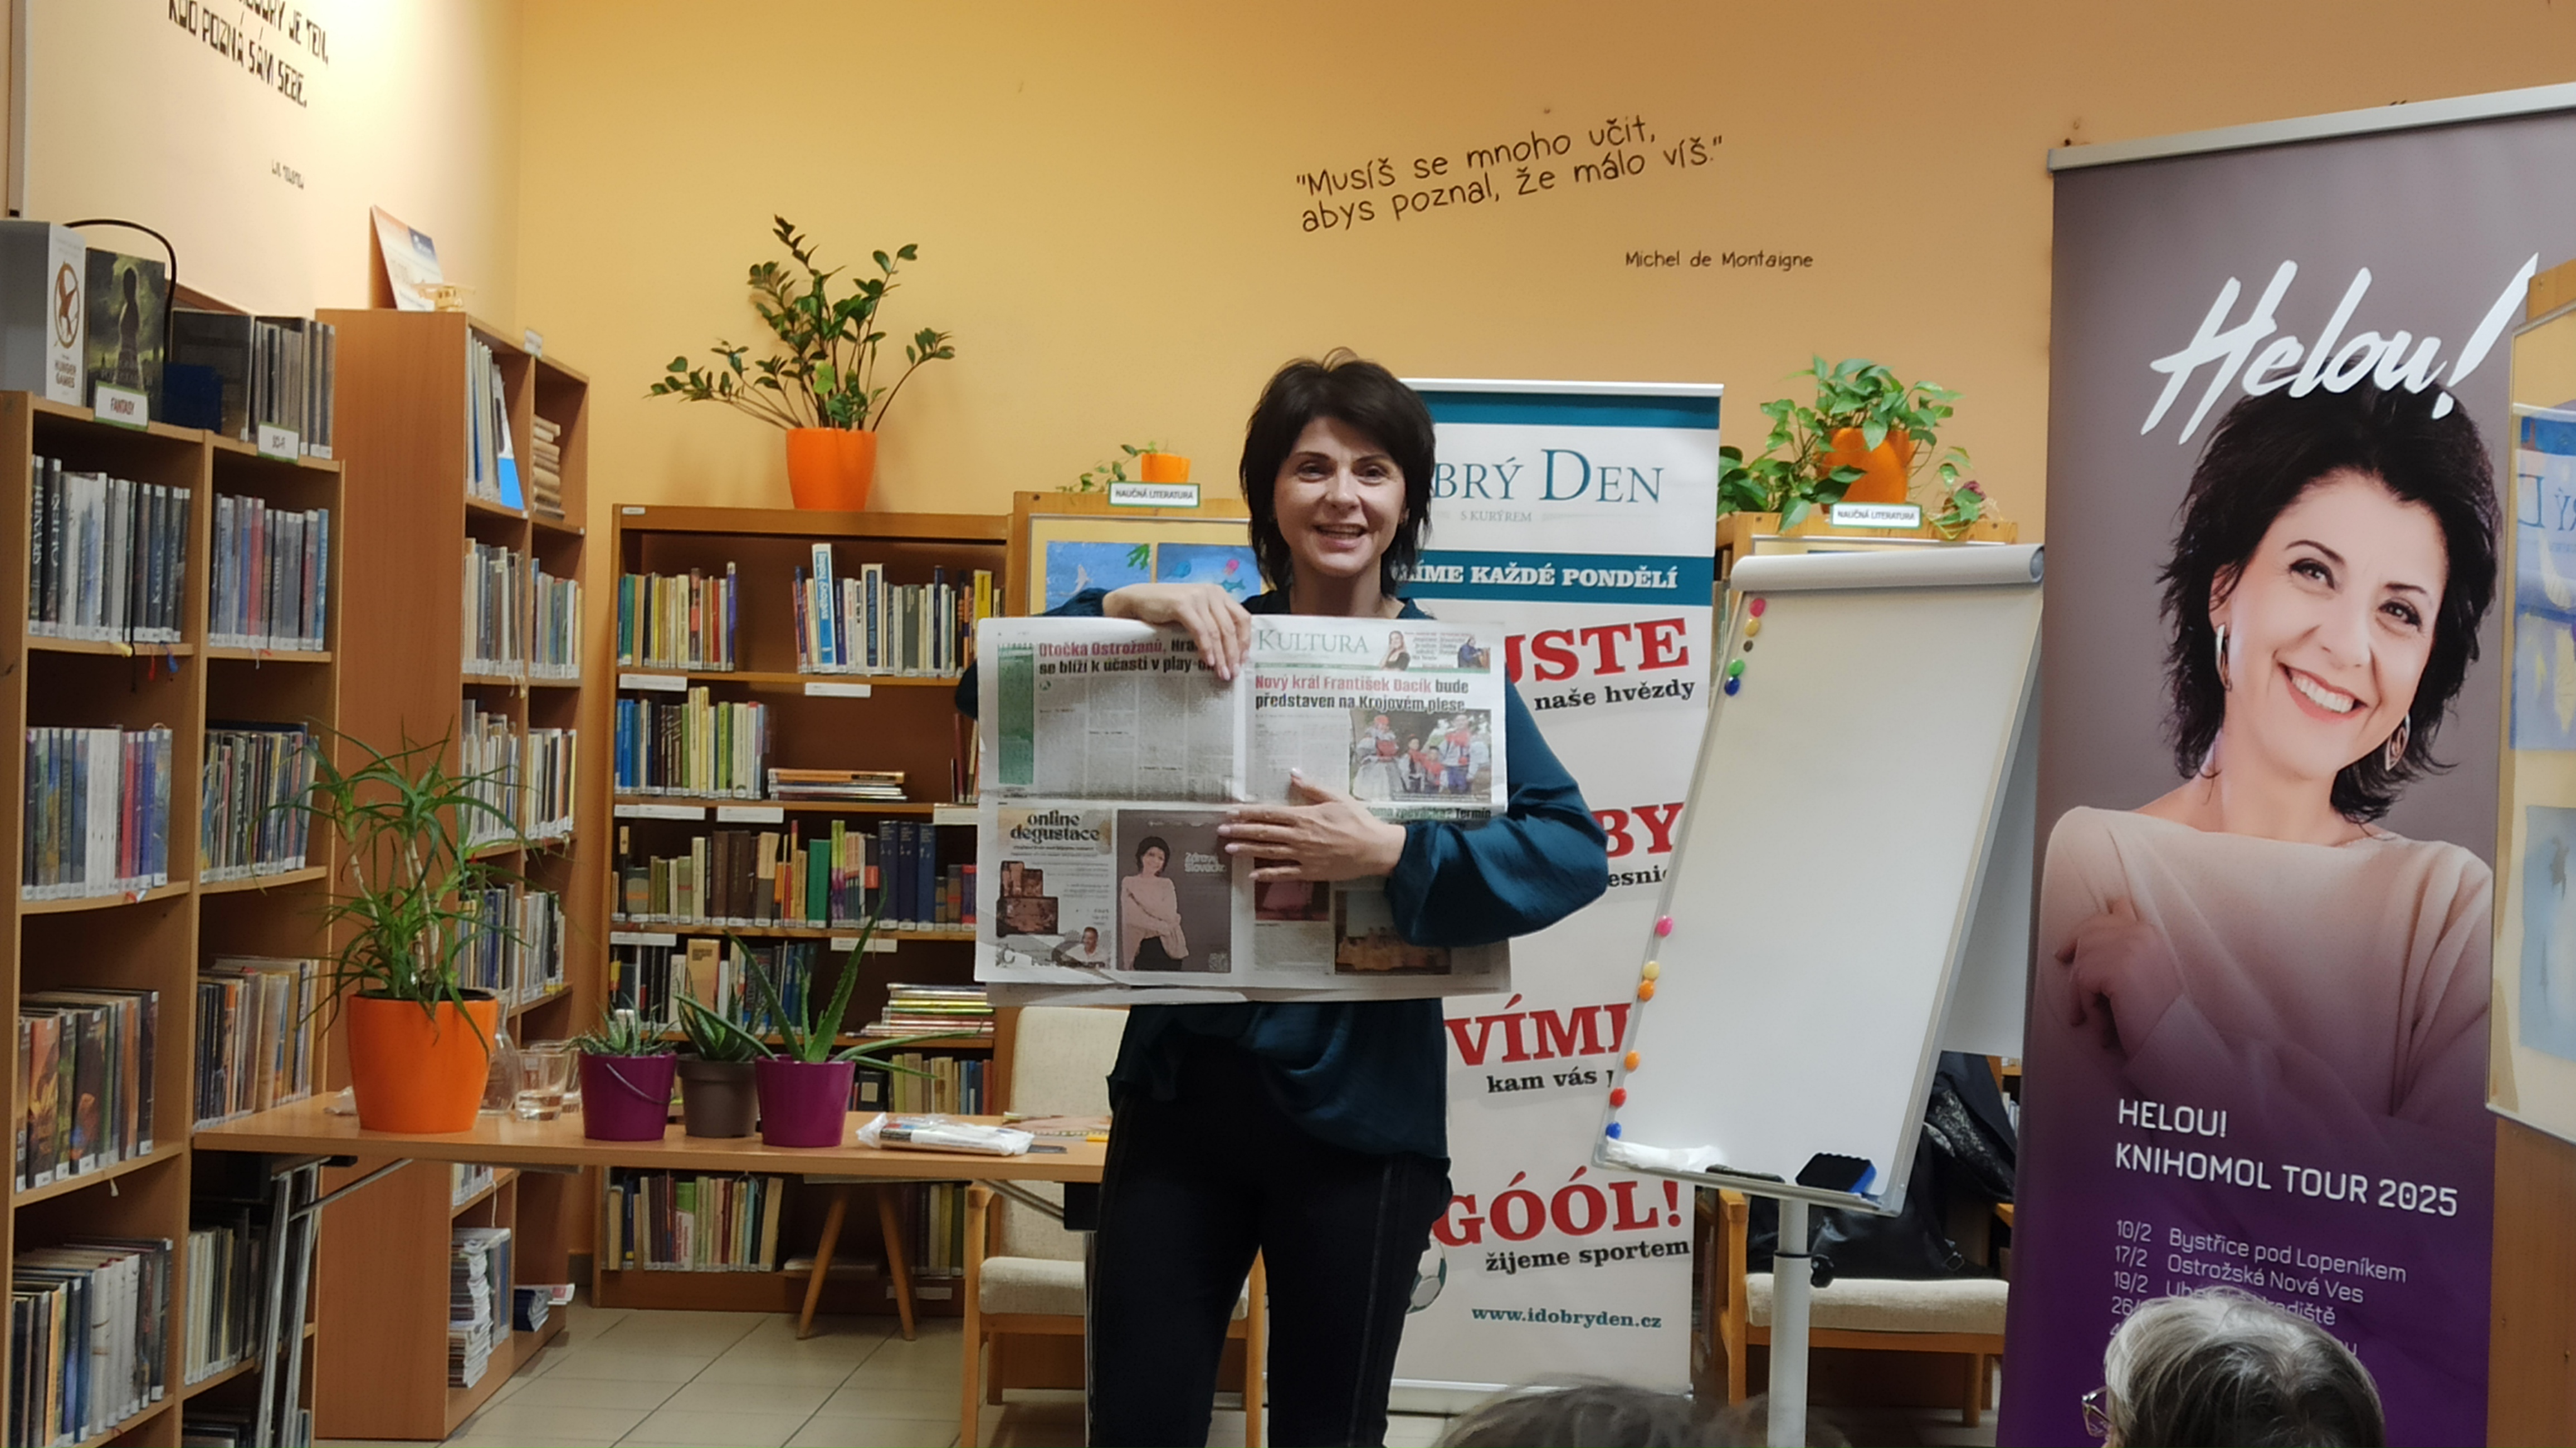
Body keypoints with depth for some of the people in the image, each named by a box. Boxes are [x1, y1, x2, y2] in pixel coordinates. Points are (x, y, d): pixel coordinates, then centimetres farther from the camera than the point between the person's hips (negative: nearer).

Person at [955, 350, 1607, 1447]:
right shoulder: (1206, 642, 4)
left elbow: (1575, 849, -15)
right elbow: (995, 691, -1)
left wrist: (1389, 854, -28)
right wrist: (1127, 608, -17)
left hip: (1358, 1105, -2)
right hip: (1185, 1079, 2)